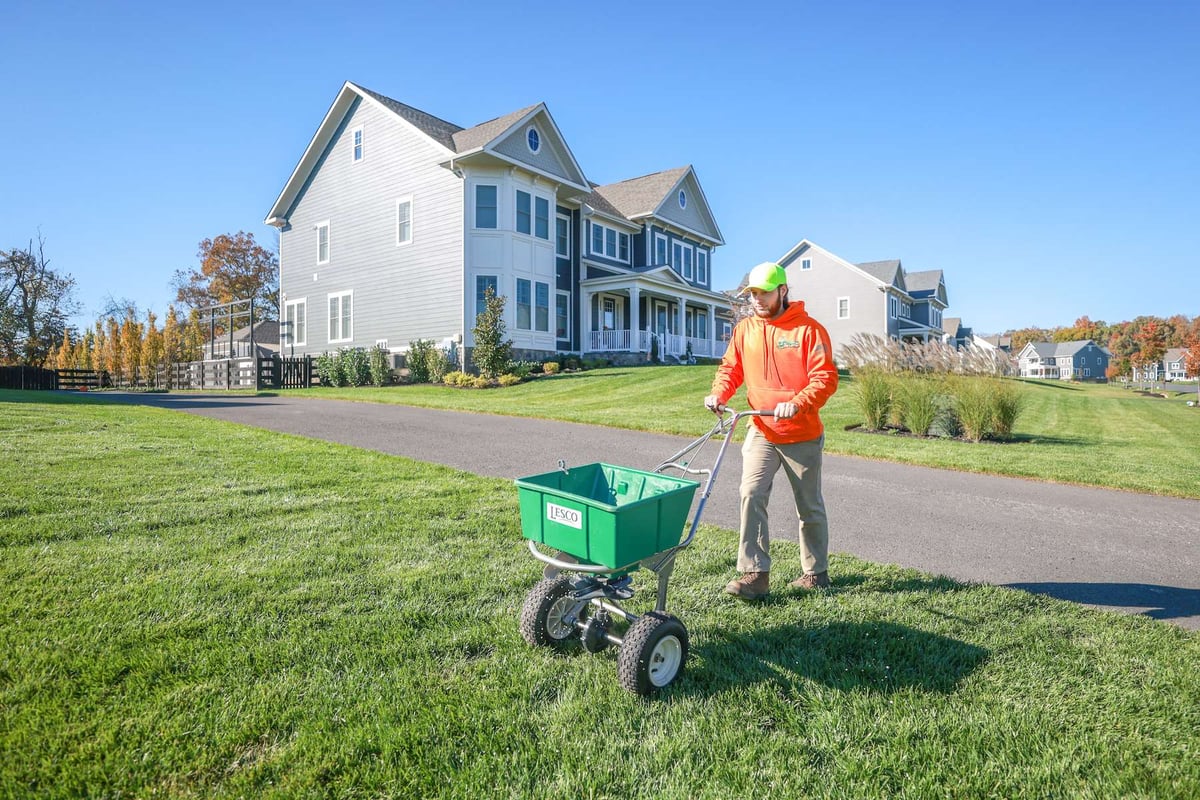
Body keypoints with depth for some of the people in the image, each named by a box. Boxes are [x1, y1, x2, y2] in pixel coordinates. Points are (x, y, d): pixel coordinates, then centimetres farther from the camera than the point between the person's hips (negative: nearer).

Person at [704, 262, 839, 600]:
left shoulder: (809, 330, -11)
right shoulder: (744, 329, 3)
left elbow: (826, 378, -15)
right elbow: (731, 367, 8)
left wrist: (796, 404, -30)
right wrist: (719, 393, -12)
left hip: (803, 435, -3)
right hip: (761, 432, 3)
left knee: (809, 506, 12)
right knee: (751, 495, -10)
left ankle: (816, 572, 30)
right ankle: (755, 573, -3)